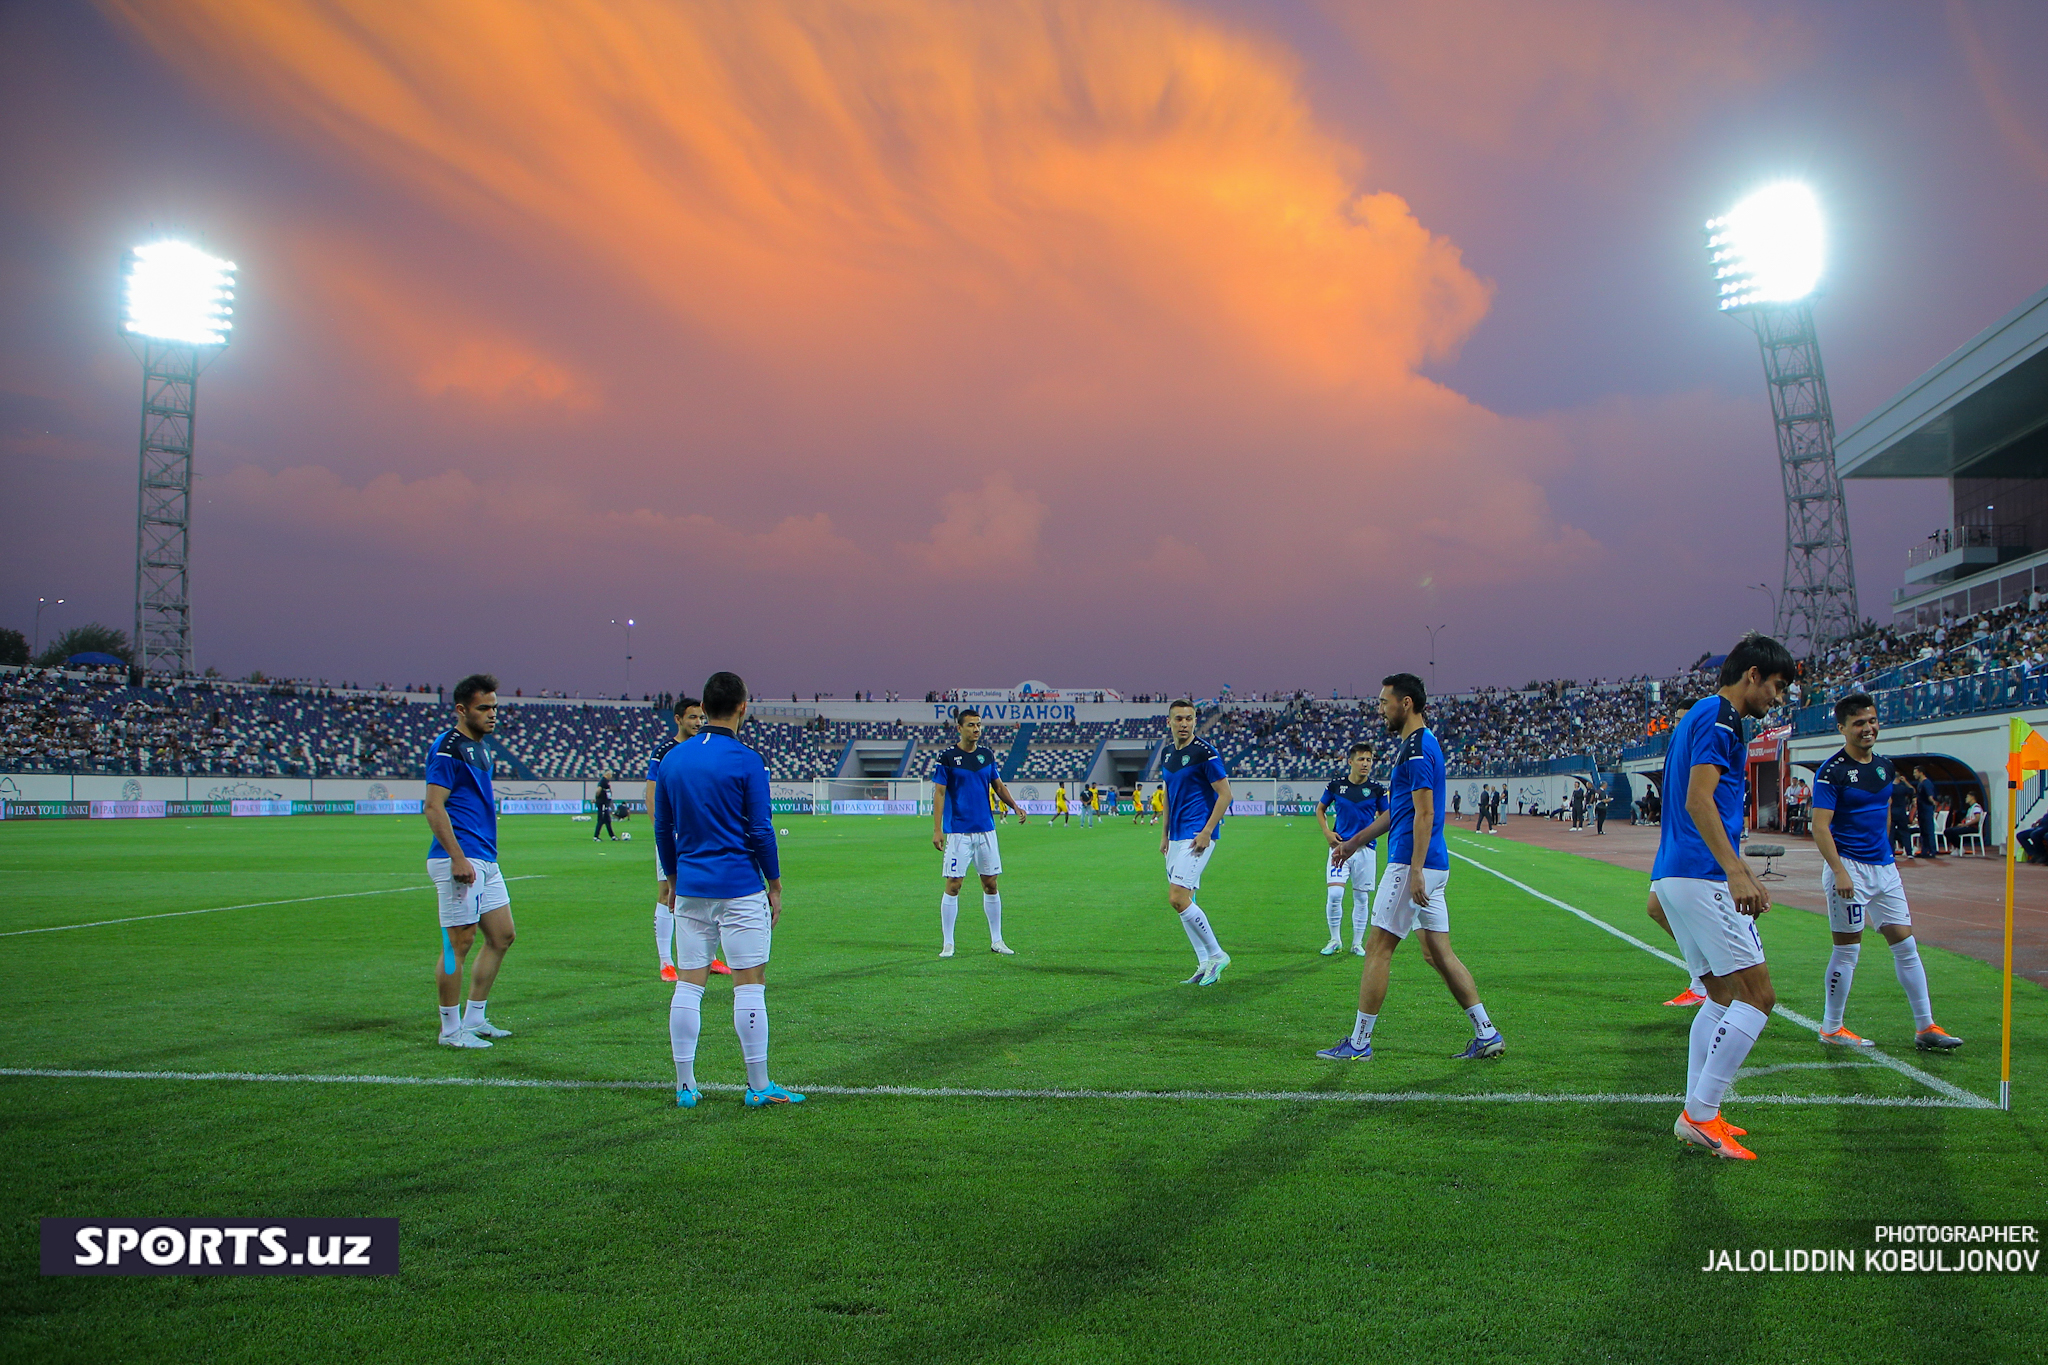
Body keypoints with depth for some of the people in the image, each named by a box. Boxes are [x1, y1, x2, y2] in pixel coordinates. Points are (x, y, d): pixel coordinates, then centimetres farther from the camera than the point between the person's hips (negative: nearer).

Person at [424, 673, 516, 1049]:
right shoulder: (447, 748, -11)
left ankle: (475, 1018, 22)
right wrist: (458, 858, -22)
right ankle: (451, 1029, 6)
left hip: (485, 859, 10)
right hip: (460, 859, -10)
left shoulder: (483, 746, 17)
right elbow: (434, 807, -18)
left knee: (502, 936, 12)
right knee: (459, 943, -4)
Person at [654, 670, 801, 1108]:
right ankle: (759, 1087, 6)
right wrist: (775, 885, 1)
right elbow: (761, 830, -9)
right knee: (750, 985, 1)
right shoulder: (746, 761, -9)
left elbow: (662, 828, 13)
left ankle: (685, 1086, 12)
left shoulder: (671, 759, 7)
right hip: (740, 890, -5)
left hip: (690, 889, 5)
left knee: (688, 985, 8)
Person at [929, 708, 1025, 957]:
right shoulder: (947, 757, -5)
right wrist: (937, 830, -13)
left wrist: (1014, 806, 1)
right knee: (953, 885, -4)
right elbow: (939, 793, -7)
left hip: (986, 829, 4)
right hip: (958, 831, -4)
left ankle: (996, 941, 18)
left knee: (990, 885, 8)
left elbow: (998, 786, 17)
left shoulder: (987, 754, 8)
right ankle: (947, 944, 5)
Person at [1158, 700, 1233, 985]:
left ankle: (1216, 954, -2)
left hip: (1198, 835, -8)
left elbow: (1225, 794, -13)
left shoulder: (1205, 752, -11)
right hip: (1177, 836, 8)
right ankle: (1205, 963, 15)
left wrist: (1206, 832, -17)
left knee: (1178, 898, -15)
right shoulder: (1168, 755, 13)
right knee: (1183, 901, 8)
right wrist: (1164, 834, 18)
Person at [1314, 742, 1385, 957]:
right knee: (1334, 894, -10)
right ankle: (1335, 940, 9)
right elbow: (1320, 808, 15)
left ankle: (1358, 943, 20)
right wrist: (1327, 832, 1)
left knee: (1361, 898, 6)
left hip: (1366, 848, 1)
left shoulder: (1376, 789, 0)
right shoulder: (1336, 785, 1)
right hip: (1340, 845, 0)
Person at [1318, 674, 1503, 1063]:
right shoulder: (1419, 743, 19)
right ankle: (1486, 1034, 13)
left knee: (1377, 948, -5)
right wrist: (1354, 842, 30)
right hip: (1432, 866, 10)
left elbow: (1424, 813, -20)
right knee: (1438, 953, 12)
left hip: (1412, 863, -10)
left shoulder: (1417, 747, -13)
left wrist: (1415, 870, -24)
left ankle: (1358, 1043, 1)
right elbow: (1396, 810, 27)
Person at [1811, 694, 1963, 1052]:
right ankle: (1831, 1028, 10)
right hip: (1848, 866, -7)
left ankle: (1925, 1028, 15)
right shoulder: (1832, 771, -12)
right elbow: (1820, 826, -16)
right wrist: (1839, 872, -23)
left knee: (1905, 945, 8)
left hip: (1884, 867, 7)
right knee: (1847, 950, -2)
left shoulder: (1884, 766, 11)